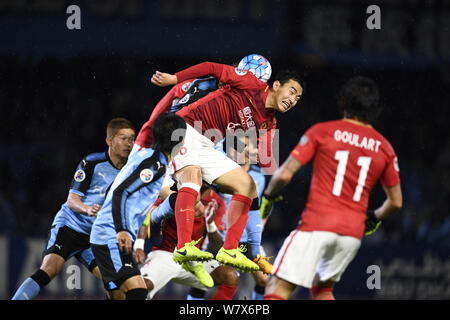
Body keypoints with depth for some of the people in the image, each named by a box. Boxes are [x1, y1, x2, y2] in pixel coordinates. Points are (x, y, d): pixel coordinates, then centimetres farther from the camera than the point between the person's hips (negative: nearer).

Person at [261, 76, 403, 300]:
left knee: (278, 288, -9)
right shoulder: (383, 147, 10)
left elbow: (285, 174, -5)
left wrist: (268, 196, 14)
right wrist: (375, 218, 36)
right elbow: (396, 202, 16)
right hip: (353, 232, 5)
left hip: (317, 224, -4)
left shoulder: (322, 132, 0)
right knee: (321, 288, 26)